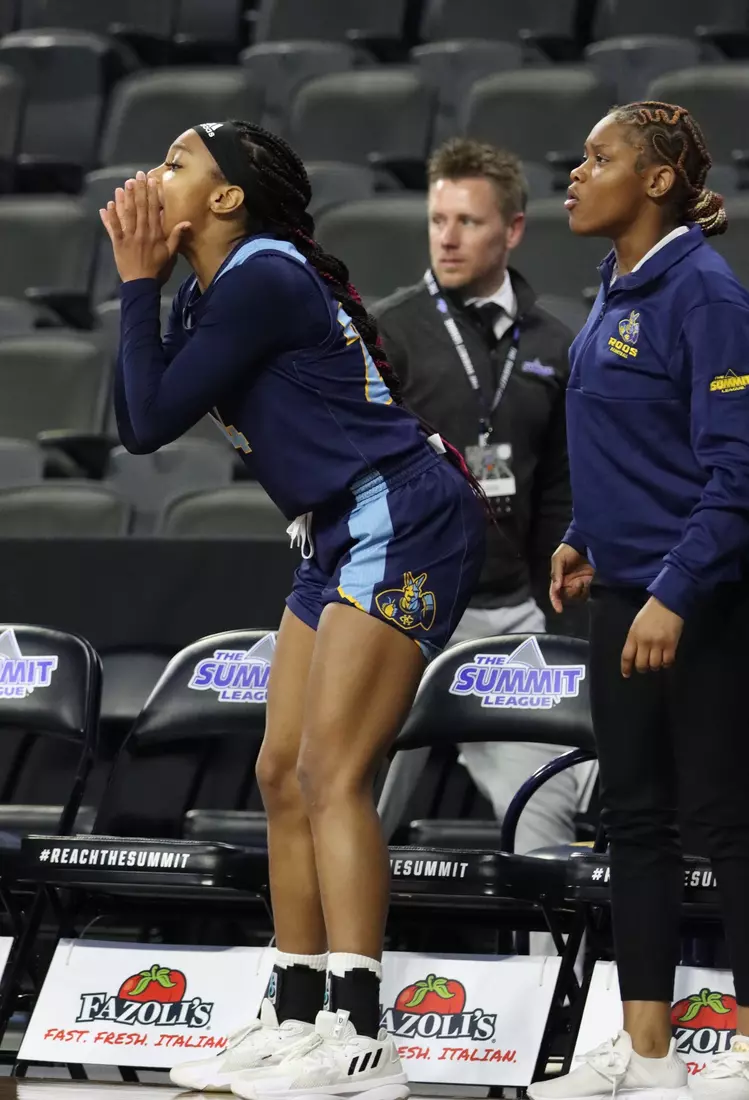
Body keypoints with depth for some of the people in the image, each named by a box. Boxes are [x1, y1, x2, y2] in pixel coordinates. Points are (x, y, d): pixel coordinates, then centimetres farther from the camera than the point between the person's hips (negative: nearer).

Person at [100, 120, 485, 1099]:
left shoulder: (262, 278, -15)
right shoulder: (211, 291, 14)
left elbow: (153, 421, -15)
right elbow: (136, 422, 12)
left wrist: (140, 284, -6)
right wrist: (142, 284, 7)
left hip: (404, 523, -10)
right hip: (343, 539, 10)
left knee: (331, 774, -16)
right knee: (285, 777, 10)